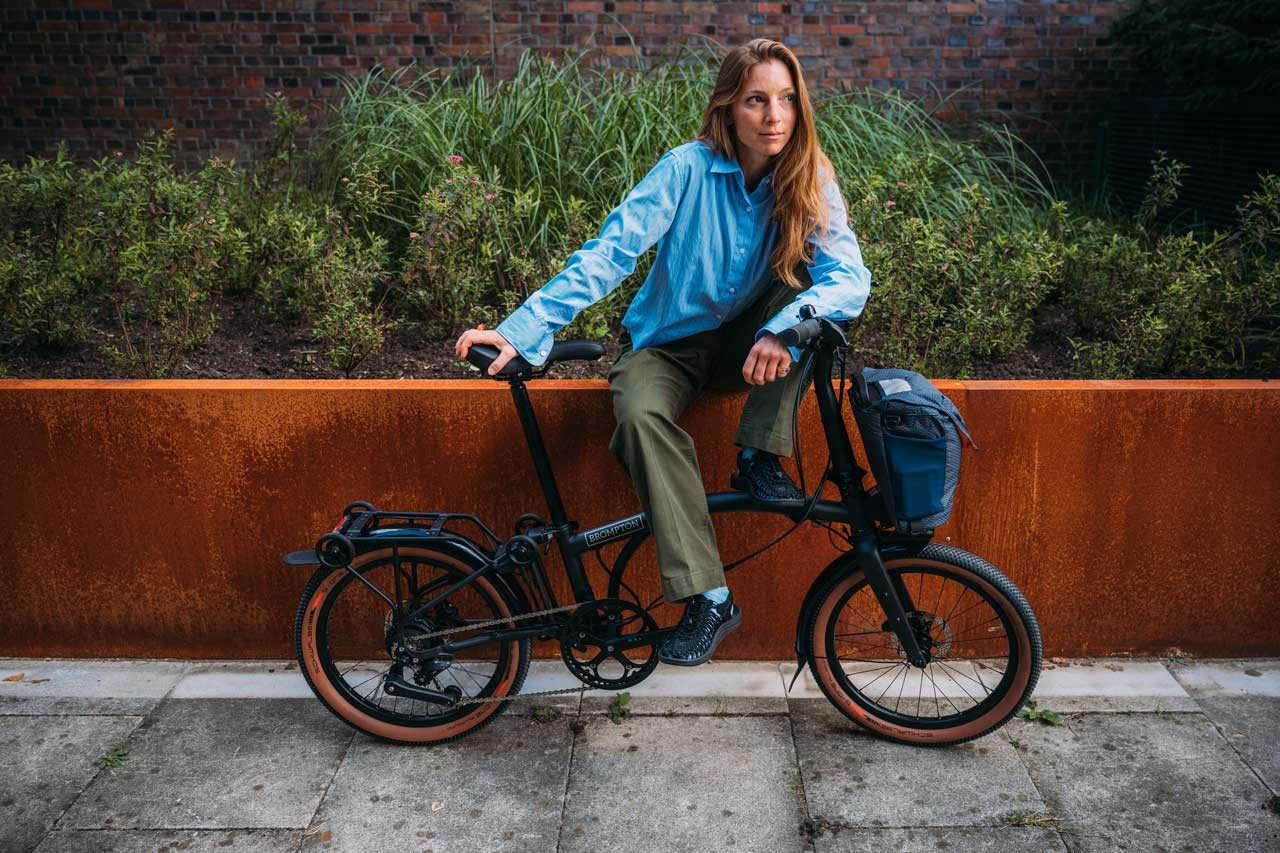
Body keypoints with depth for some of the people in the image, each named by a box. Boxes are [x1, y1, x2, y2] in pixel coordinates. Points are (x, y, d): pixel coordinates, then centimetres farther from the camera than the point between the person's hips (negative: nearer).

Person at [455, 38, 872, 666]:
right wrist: (522, 331, -32)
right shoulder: (689, 168, -16)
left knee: (809, 286, -26)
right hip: (669, 343, -2)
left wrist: (782, 330, -45)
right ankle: (708, 599, -26)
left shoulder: (810, 181, -10)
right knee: (640, 416, -33)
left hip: (747, 344, 2)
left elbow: (850, 277, -24)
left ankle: (758, 459, -17)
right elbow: (609, 252, -23)